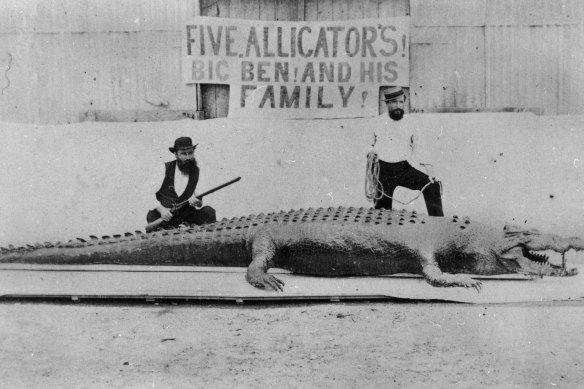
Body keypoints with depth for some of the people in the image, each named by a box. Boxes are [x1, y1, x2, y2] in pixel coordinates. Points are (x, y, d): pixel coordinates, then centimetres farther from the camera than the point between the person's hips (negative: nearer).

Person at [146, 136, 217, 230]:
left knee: (209, 212, -21)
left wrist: (197, 202, -26)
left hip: (185, 215, 1)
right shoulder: (164, 169, -8)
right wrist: (161, 209, -23)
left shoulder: (196, 171, -2)